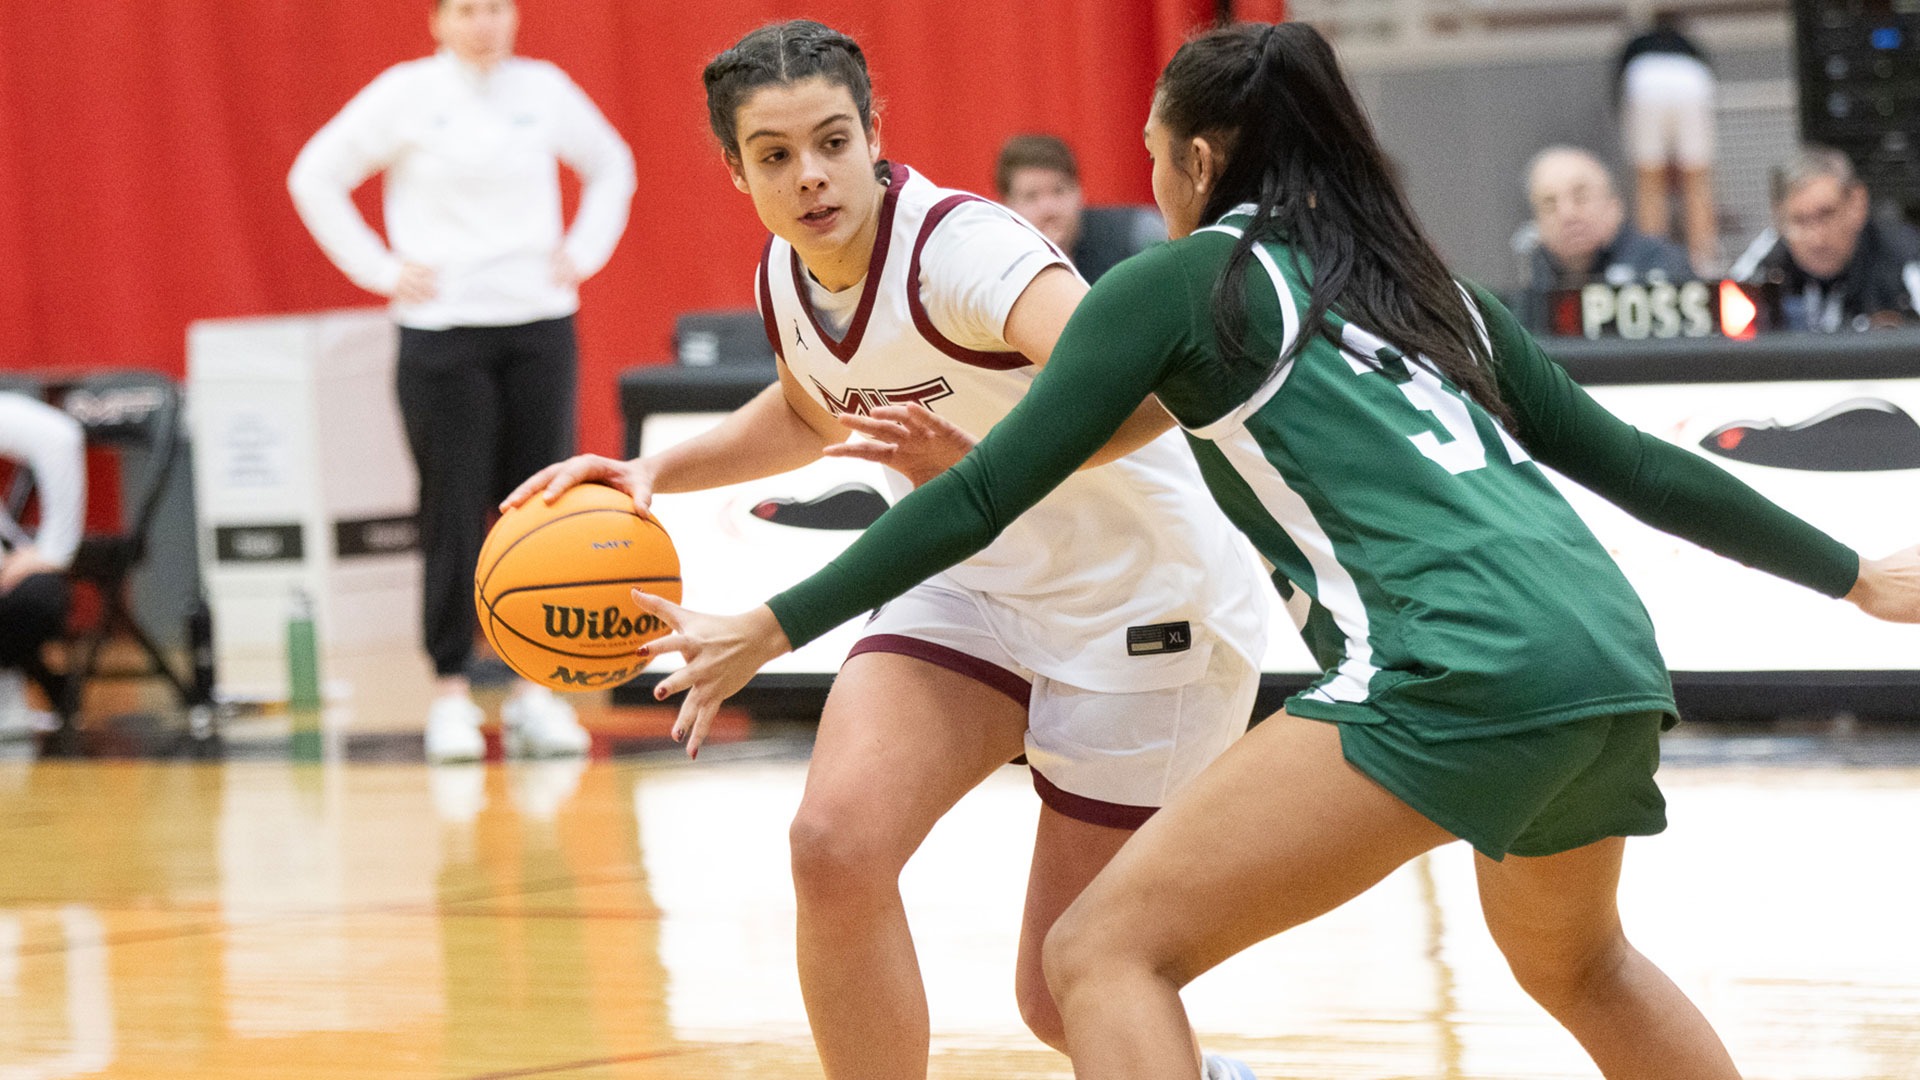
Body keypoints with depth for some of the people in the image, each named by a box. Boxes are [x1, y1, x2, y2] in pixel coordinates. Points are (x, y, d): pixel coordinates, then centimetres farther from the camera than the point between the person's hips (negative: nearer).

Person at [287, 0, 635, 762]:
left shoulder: (545, 90, 6)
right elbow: (315, 177, 2)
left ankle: (535, 692, 9)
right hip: (442, 329, -3)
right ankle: (450, 694, 3)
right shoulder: (407, 94, -2)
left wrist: (585, 250, 9)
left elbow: (611, 165, 23)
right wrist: (378, 270, -3)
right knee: (454, 514, -4)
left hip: (539, 326, 3)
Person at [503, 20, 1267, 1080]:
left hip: (1137, 603, -6)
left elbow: (1139, 387, -43)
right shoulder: (786, 274, -3)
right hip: (975, 585, 6)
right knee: (837, 844, -21)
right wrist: (652, 471, 8)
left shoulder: (958, 246, -27)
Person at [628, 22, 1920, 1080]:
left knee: (1110, 953, -7)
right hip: (1615, 653, 8)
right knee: (1576, 960, 35)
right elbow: (1634, 463, 28)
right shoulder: (1427, 286, 26)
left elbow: (986, 493, 5)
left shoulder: (1184, 279, 9)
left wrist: (773, 629, 10)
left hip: (1460, 671, -8)